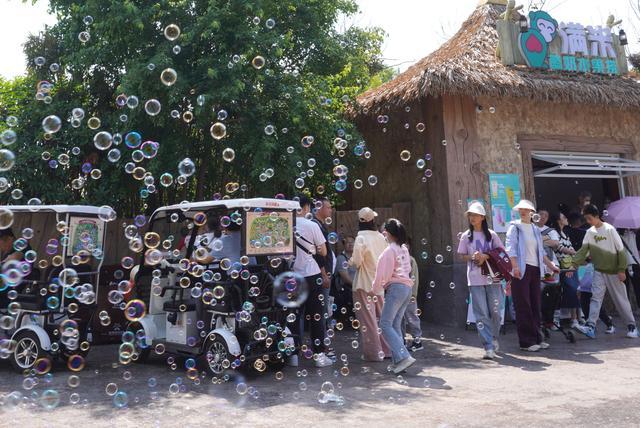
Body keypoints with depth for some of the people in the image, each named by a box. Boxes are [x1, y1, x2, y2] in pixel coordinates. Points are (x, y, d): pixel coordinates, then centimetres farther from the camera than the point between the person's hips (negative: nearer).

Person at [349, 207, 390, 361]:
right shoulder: (380, 237, 2)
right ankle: (386, 349, 22)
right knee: (381, 316, 15)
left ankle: (373, 352, 8)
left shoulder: (361, 238, -15)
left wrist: (350, 261, 1)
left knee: (368, 318, 3)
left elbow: (357, 261, -19)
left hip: (365, 283, -6)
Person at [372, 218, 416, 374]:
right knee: (395, 325, 10)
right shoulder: (404, 249, 17)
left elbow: (384, 274, -12)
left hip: (395, 288, -9)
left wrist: (376, 289, 4)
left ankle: (404, 357, -19)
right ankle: (397, 361, 7)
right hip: (407, 287, 9)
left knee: (385, 324, -9)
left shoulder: (389, 251, -9)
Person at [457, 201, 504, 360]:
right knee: (481, 314, -4)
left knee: (495, 311, 4)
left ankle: (494, 338, 30)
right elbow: (462, 256, 9)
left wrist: (485, 256, -13)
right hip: (475, 279, 0)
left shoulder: (491, 235, 3)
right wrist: (472, 257, -12)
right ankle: (489, 347, -3)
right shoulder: (466, 236, 5)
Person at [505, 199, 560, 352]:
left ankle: (536, 338, 16)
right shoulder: (515, 227, 0)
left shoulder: (536, 229, 18)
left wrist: (550, 265, 19)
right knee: (523, 306, -4)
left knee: (535, 305, 8)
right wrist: (515, 267, -23)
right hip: (521, 270, -6)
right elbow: (510, 248, -11)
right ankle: (526, 342, -1)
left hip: (535, 270, 6)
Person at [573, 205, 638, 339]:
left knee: (621, 299, 5)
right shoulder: (590, 232, 3)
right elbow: (583, 250, -4)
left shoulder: (610, 229, -10)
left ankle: (631, 325, 19)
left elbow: (621, 250, -9)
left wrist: (622, 270, -13)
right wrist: (574, 264, -18)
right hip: (599, 271, 4)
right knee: (595, 298, -7)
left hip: (613, 271, -4)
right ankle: (591, 326, -13)